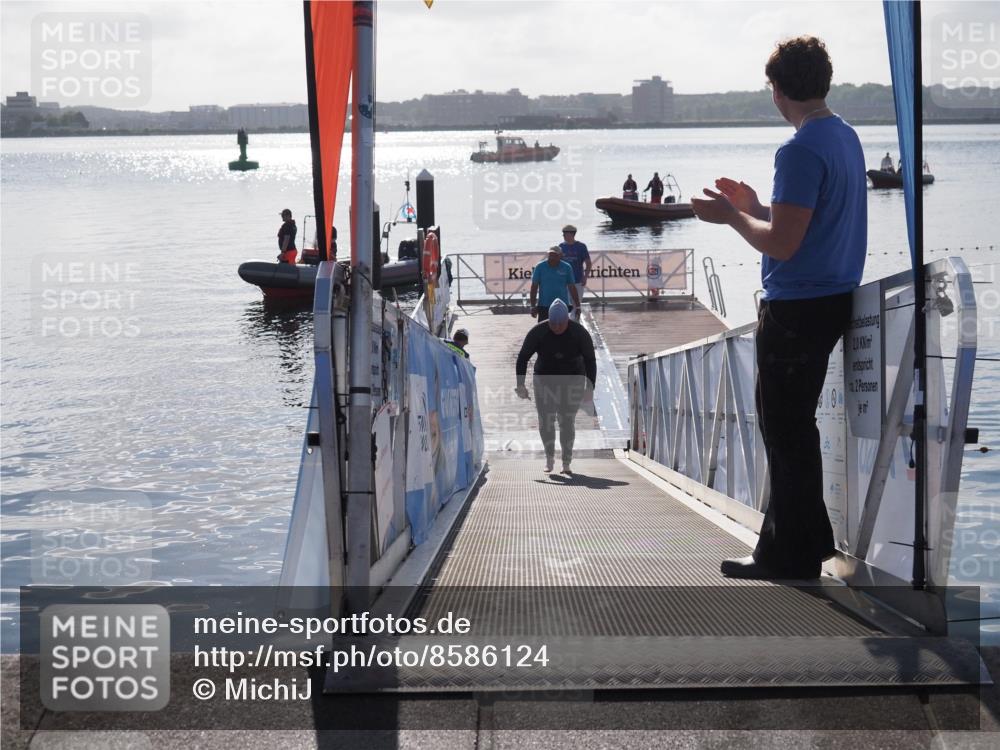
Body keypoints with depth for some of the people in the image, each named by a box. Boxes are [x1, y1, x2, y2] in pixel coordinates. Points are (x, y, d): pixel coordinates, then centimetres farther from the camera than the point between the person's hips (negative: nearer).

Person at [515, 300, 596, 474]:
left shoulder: (580, 333, -17)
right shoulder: (538, 332, -17)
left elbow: (590, 360, -11)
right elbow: (522, 358, -11)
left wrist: (590, 387, -19)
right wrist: (520, 384, -19)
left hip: (572, 381, -1)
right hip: (545, 379, 1)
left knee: (567, 421, -6)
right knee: (545, 421, -5)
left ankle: (566, 463, 3)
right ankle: (549, 459, 15)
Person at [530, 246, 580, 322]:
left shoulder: (567, 268, 0)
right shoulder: (540, 267, -3)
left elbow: (572, 287, 5)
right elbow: (534, 287, 0)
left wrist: (577, 306, 4)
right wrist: (533, 306, -4)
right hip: (544, 306, -1)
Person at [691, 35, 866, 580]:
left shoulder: (801, 151, -20)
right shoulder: (846, 138, 10)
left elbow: (781, 244, -22)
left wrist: (731, 217, -8)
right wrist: (755, 207, 17)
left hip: (796, 308, -10)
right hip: (832, 298, 10)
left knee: (785, 432, 0)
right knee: (794, 427, 19)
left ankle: (792, 556, 7)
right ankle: (805, 539, 28)